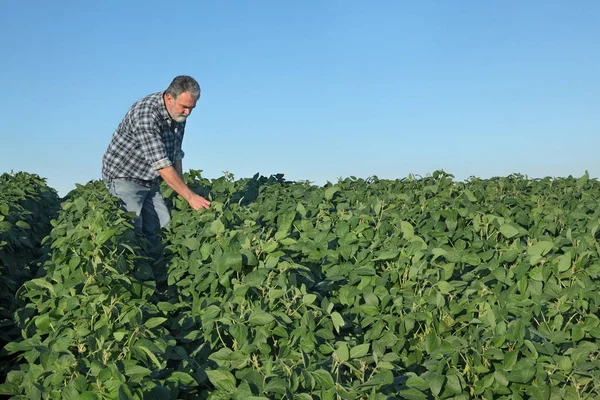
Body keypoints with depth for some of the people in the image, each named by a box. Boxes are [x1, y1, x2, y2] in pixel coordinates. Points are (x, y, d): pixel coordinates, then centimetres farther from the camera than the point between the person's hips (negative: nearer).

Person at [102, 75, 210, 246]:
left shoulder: (179, 114, -1)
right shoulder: (146, 114, -28)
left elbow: (176, 155, 7)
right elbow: (161, 164, -32)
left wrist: (182, 191, 0)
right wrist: (190, 196, -31)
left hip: (150, 181, 8)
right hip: (125, 177, -7)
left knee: (163, 224, -2)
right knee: (133, 228, -17)